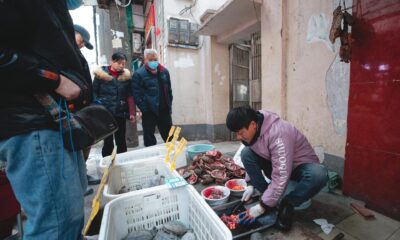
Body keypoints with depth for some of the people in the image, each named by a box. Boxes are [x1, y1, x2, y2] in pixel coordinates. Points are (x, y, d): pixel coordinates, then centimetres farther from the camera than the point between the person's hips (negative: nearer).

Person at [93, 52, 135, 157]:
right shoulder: (101, 73, 0)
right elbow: (94, 91, 1)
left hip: (121, 113, 2)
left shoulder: (126, 75, 6)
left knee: (121, 141, 9)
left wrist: (132, 113, 0)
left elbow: (129, 96, 6)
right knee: (108, 141, 4)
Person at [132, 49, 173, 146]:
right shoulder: (138, 74, -7)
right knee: (149, 139, 8)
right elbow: (137, 94, -9)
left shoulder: (164, 71, 9)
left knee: (169, 137, 17)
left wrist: (169, 105, 9)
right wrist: (144, 109, -15)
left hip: (164, 110, 5)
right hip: (149, 112, -4)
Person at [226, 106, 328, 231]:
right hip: (275, 163, 5)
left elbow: (281, 176, -35)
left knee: (319, 174, -38)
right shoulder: (252, 130, -13)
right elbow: (251, 159, 2)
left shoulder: (278, 133, -35)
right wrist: (250, 184, -8)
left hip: (300, 165, -5)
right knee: (246, 153, -18)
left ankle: (287, 204, -13)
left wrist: (262, 206, -29)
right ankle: (268, 197, -8)